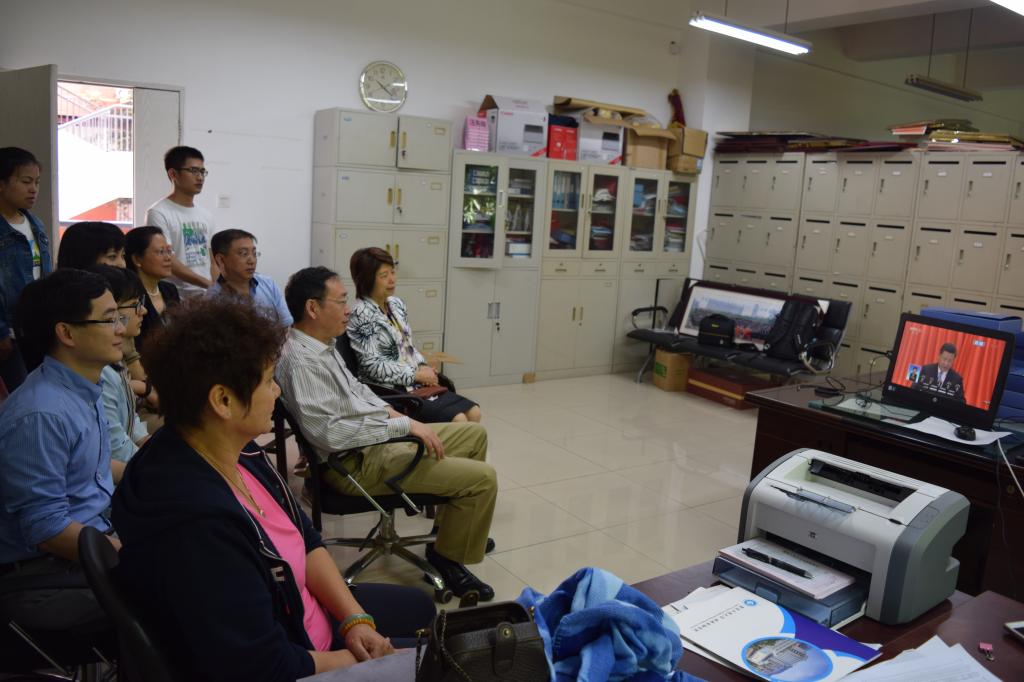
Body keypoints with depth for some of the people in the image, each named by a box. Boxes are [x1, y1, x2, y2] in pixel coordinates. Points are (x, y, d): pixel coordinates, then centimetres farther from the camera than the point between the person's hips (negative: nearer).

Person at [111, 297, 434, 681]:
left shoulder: (238, 451, -10)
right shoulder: (194, 524, -38)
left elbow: (305, 541, 2)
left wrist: (355, 619, -9)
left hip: (304, 613, 8)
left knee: (419, 606, 24)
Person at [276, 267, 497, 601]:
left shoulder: (323, 344, 7)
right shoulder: (302, 361, -25)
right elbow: (328, 431, -32)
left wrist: (389, 411, 6)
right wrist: (404, 424, -25)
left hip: (383, 436, 11)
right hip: (361, 462, -11)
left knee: (474, 433, 20)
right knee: (483, 477, -15)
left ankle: (453, 524, 33)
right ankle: (447, 555, 8)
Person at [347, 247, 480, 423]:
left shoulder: (396, 304, 11)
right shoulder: (361, 315, -13)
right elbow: (373, 366, -18)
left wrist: (423, 367, 0)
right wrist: (416, 374, -14)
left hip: (417, 384, 8)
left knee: (473, 412, -7)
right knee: (457, 420, -22)